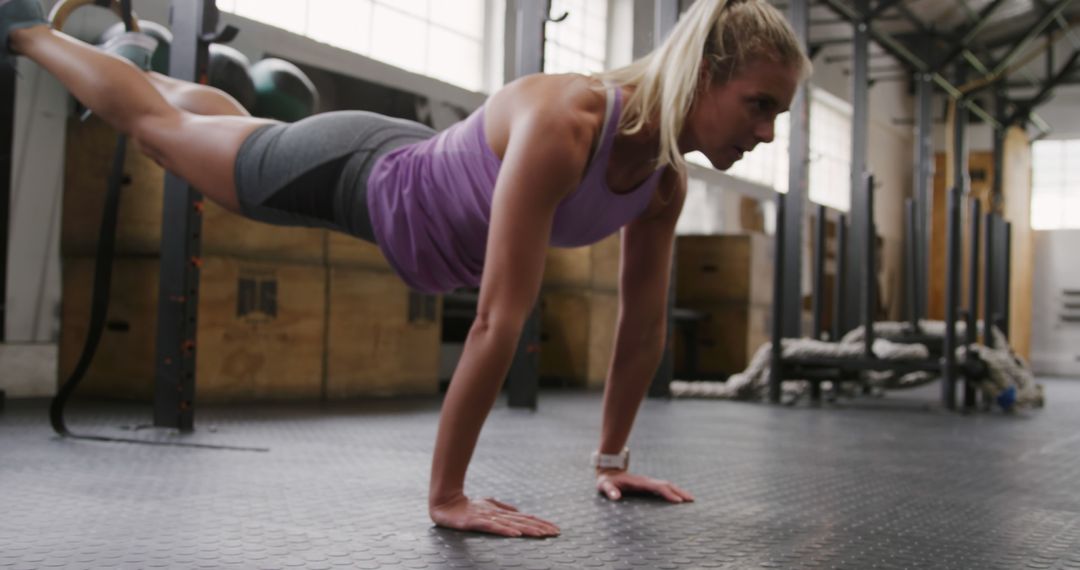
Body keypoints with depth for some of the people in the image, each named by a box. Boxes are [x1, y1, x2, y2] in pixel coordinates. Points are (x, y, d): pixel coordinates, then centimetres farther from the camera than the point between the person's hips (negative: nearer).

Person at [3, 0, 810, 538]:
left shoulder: (667, 177, -19)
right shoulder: (560, 124, -44)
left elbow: (644, 326, -8)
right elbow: (499, 319, -45)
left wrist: (611, 459, -3)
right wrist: (446, 494, -42)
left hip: (410, 176, 6)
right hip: (360, 176, -6)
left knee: (224, 126, 33)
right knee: (159, 128, 18)